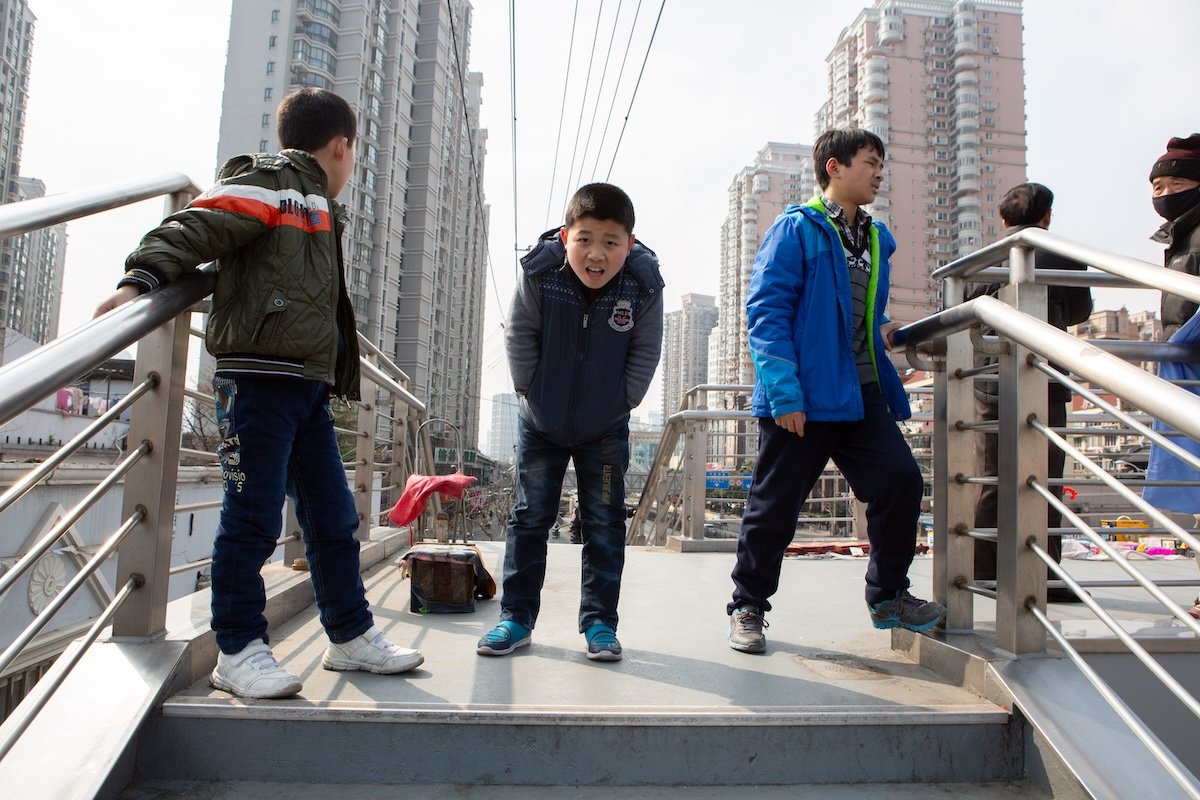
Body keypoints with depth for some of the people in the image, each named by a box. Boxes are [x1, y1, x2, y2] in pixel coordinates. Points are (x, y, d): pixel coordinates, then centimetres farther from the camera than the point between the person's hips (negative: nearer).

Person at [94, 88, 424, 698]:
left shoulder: (318, 209, 24)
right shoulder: (267, 182, -1)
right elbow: (192, 229, -14)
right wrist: (140, 280, -28)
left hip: (308, 384, 9)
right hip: (258, 374, -9)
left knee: (333, 516, 10)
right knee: (253, 517, -4)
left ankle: (351, 636, 20)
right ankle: (238, 650, 9)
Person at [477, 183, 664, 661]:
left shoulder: (644, 286, -18)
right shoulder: (539, 274, -19)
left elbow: (645, 354, -6)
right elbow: (520, 338, -7)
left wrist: (620, 403, -8)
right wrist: (531, 392, -6)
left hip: (605, 429, 0)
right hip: (540, 422, 0)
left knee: (604, 522, 5)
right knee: (530, 518, 6)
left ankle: (599, 621, 18)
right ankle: (516, 617, 18)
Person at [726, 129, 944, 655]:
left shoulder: (877, 239, 18)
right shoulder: (797, 228, -5)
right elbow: (766, 309, -13)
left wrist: (883, 333, 12)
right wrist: (784, 391, -19)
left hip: (862, 393, 7)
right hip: (804, 396, -6)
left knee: (900, 479, -3)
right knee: (775, 502, 1)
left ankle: (889, 596, 18)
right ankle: (748, 607, 18)